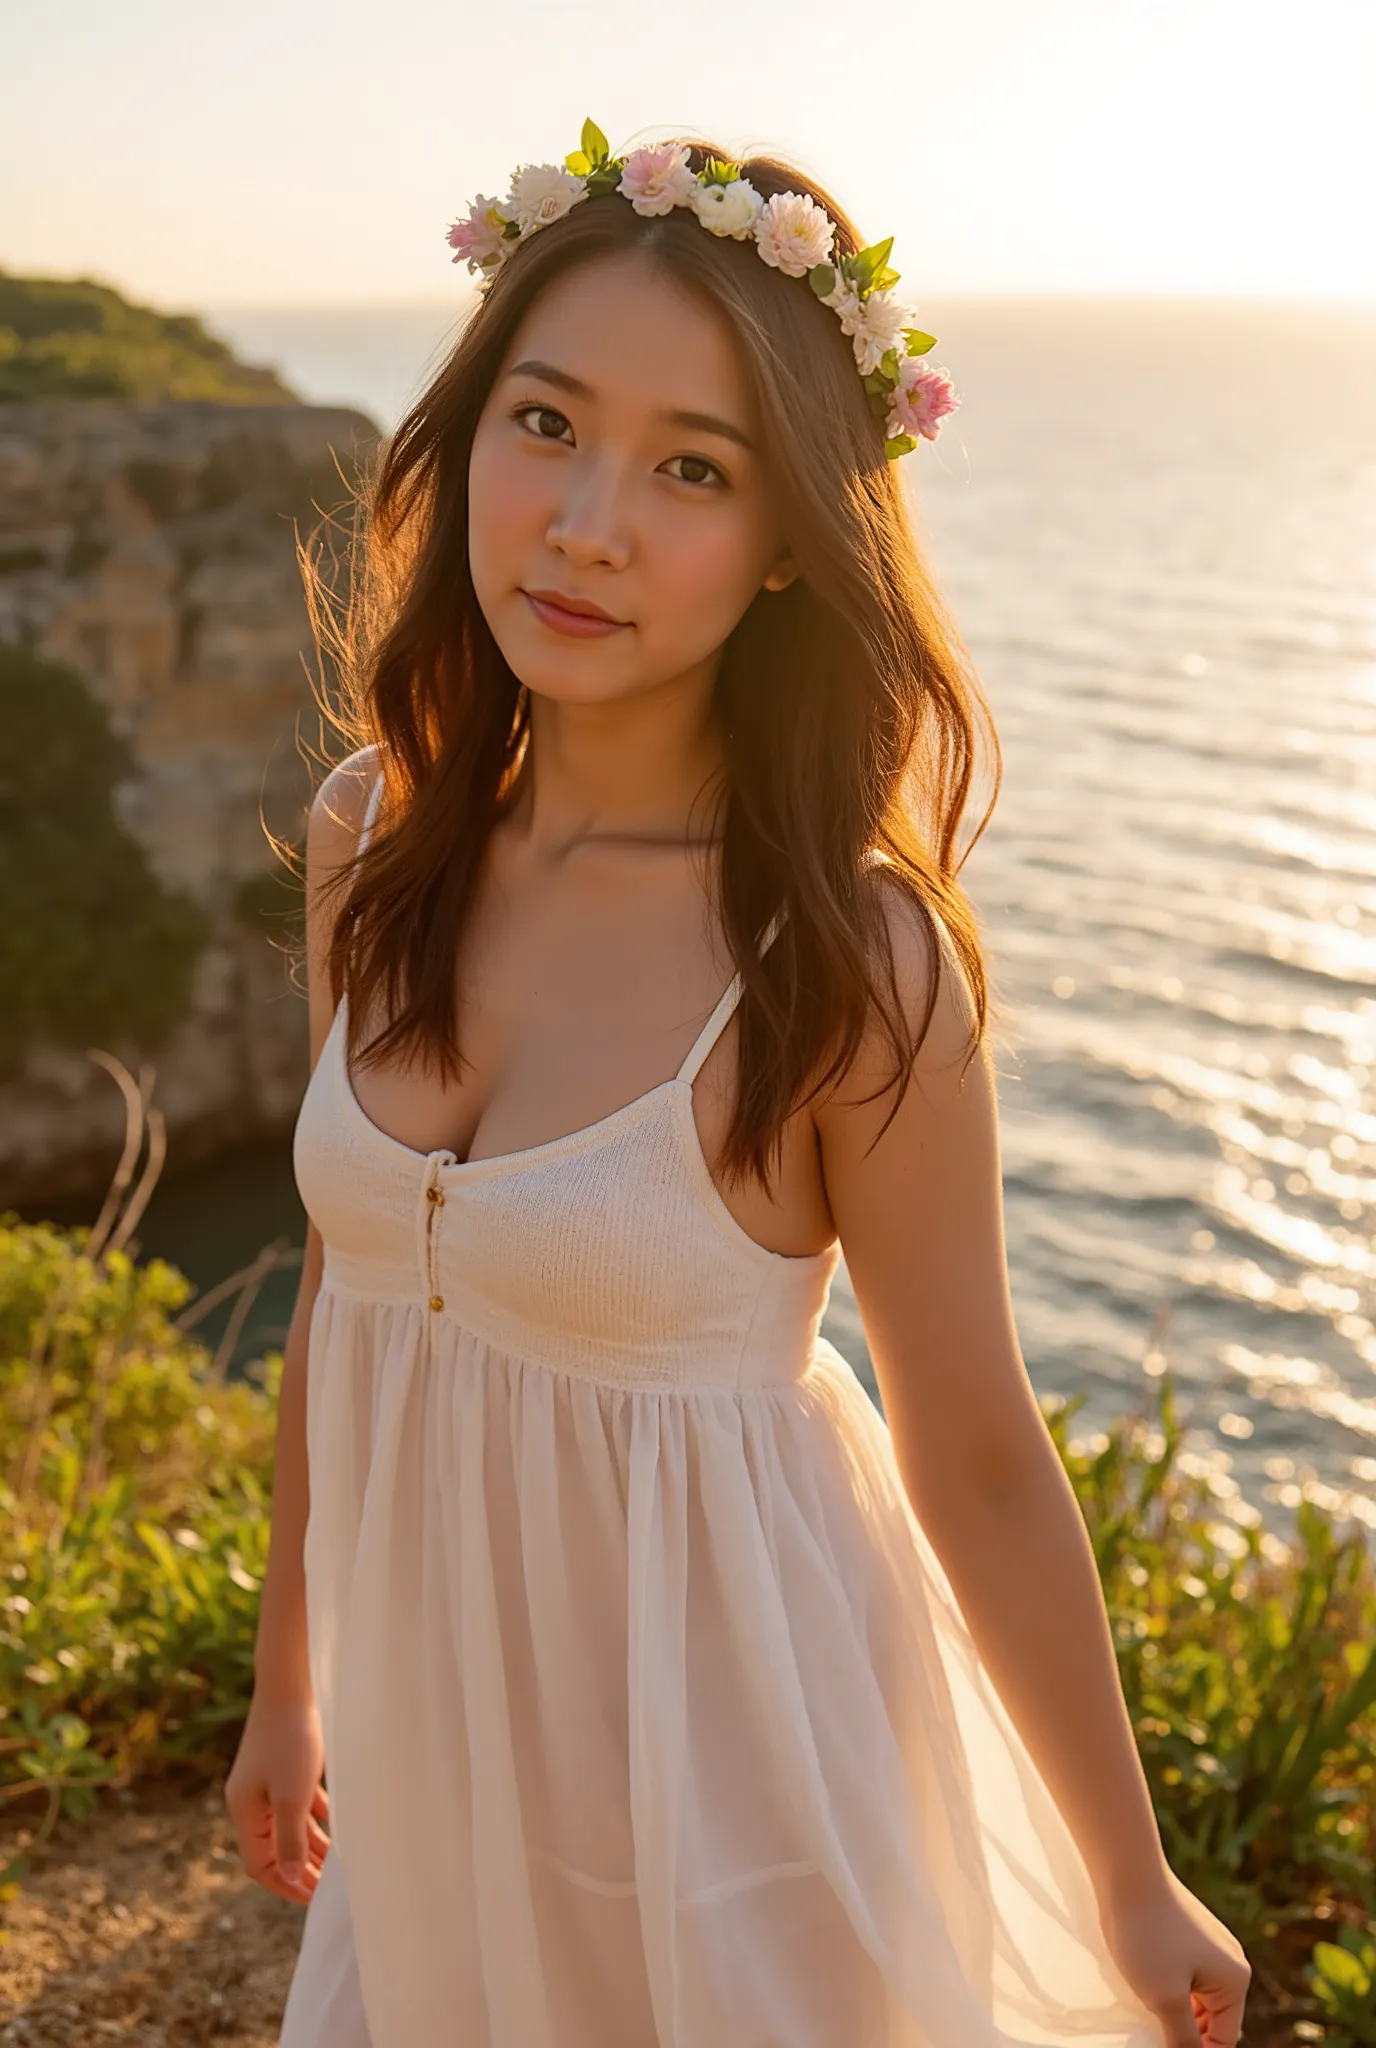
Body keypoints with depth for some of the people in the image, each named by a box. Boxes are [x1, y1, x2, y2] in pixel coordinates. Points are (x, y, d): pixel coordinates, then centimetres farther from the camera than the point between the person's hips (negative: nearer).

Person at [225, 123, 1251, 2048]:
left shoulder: (848, 959, -24)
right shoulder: (375, 829, -8)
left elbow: (979, 1464, -14)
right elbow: (345, 1283, 3)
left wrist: (1137, 1892, -2)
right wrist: (288, 1677, 14)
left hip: (723, 1738, -5)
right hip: (439, 1719, 5)